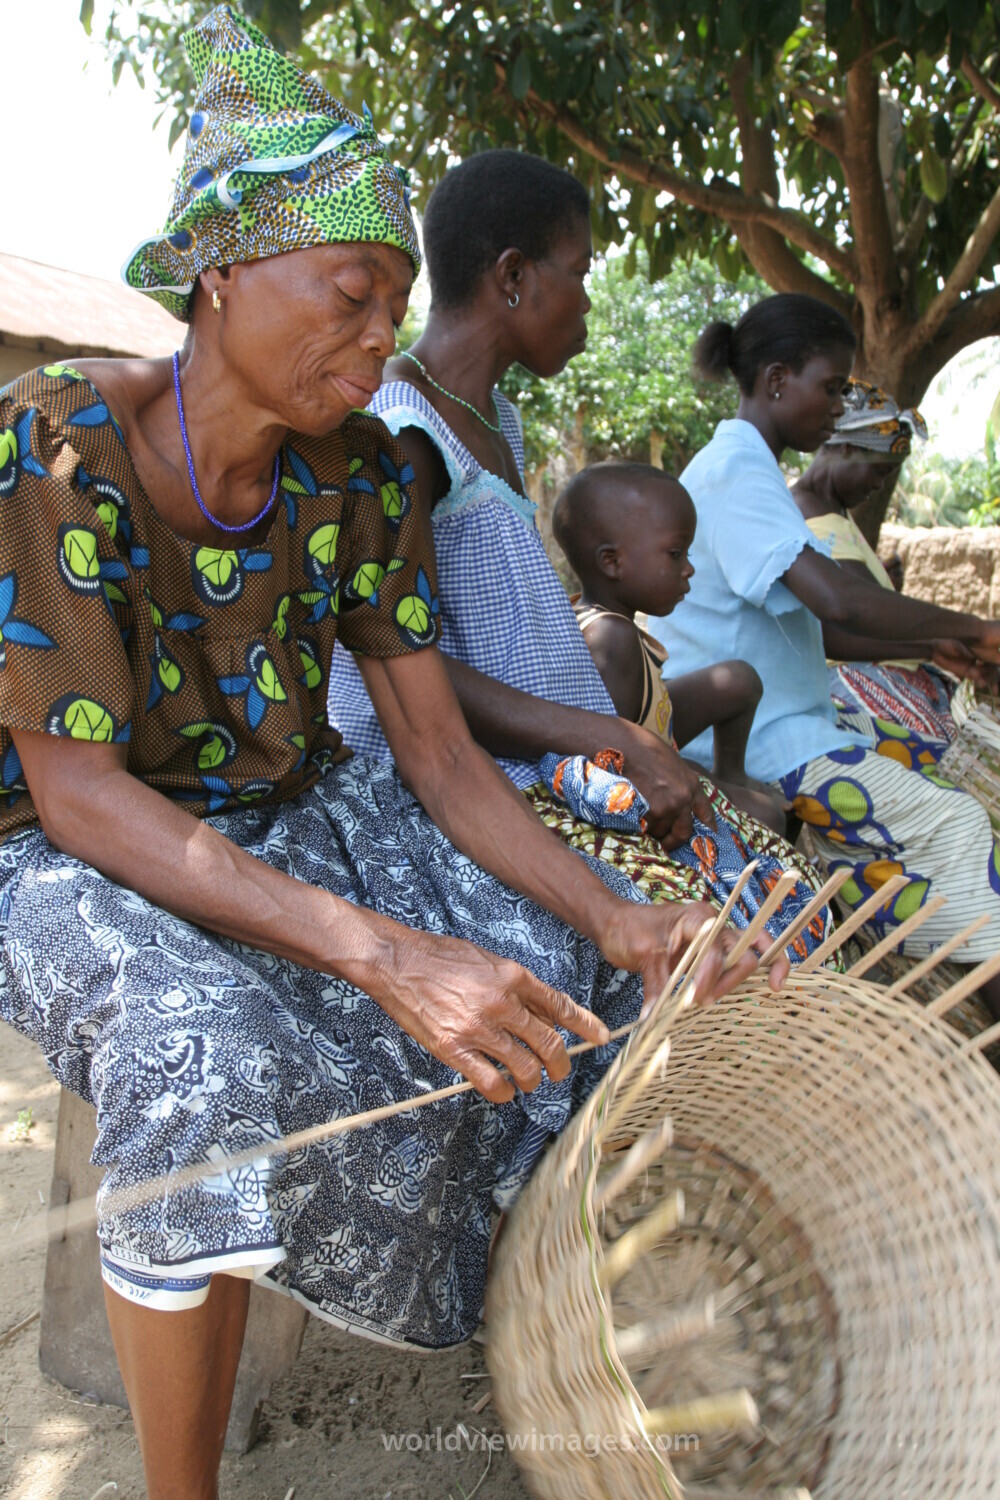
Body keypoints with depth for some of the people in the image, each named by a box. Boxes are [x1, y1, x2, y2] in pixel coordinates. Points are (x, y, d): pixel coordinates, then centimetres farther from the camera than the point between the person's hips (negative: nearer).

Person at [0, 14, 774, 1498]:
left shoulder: (360, 473, -7)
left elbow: (441, 755, -7)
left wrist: (616, 917, -24)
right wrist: (378, 950, -39)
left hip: (289, 818, 5)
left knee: (553, 974, -9)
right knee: (215, 1057, -35)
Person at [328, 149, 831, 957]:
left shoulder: (495, 420, 17)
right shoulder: (399, 436, -14)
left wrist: (635, 743, 7)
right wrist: (613, 740, -22)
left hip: (550, 761, 9)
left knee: (788, 891, 0)